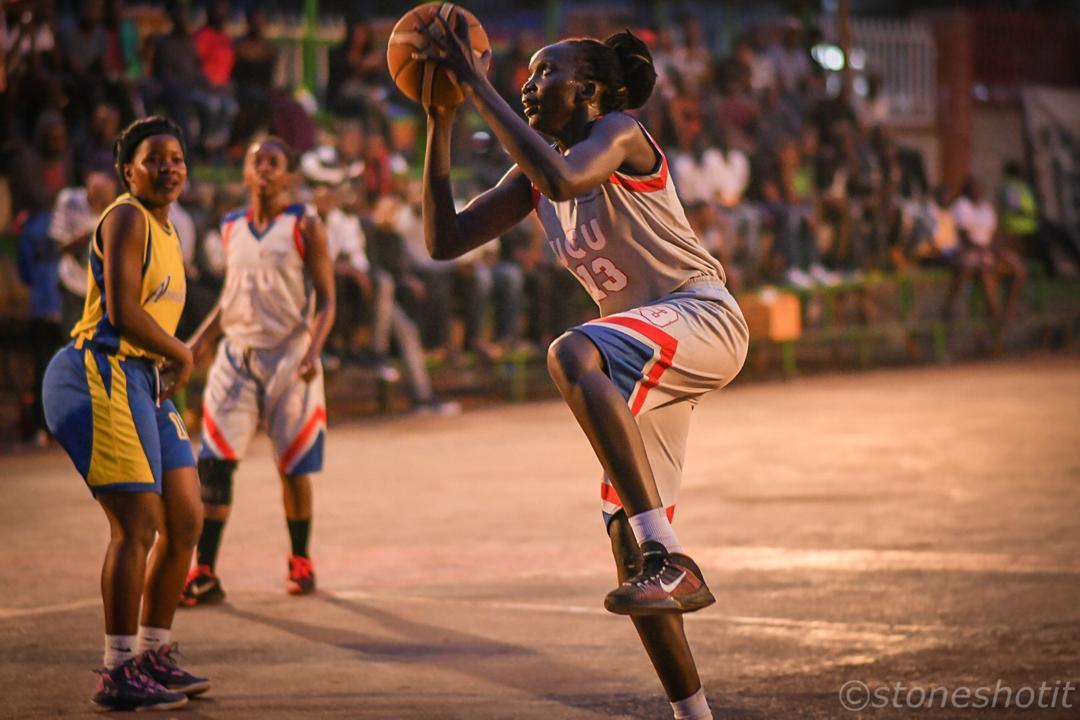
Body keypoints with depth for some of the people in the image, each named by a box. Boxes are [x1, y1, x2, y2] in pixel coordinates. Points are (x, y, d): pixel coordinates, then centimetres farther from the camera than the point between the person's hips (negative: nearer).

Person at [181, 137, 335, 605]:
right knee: (214, 462, -8)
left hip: (288, 355, -3)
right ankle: (204, 574, -8)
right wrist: (195, 345, 10)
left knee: (293, 467, 4)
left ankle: (300, 562, 24)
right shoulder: (231, 228, 11)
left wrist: (313, 351, -20)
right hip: (236, 353, 3)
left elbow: (326, 300, -5)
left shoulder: (305, 227, -3)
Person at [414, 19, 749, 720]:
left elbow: (563, 178, -32)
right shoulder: (534, 177, 13)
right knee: (628, 539, 2)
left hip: (703, 318, -9)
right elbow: (445, 239, 8)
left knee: (572, 353, -38)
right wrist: (440, 124, 1)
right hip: (651, 355, 9)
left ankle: (672, 562, -40)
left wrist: (479, 87, -27)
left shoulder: (619, 132, -10)